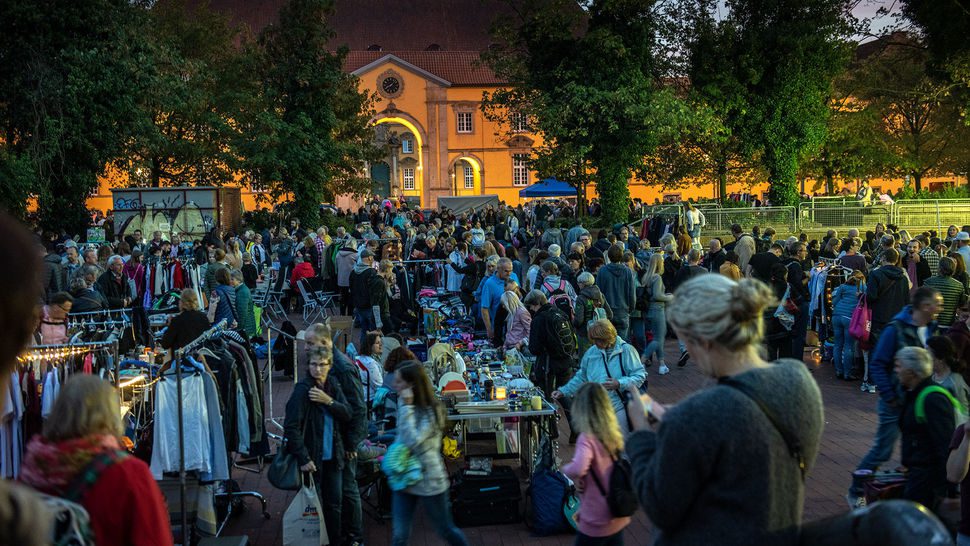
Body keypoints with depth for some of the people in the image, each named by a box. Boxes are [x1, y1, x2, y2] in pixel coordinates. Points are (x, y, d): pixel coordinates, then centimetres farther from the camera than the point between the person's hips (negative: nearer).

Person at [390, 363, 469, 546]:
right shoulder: (405, 405, 6)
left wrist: (406, 407, -25)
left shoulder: (430, 411, -16)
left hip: (429, 480, -6)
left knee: (446, 530, 10)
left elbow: (413, 441, -27)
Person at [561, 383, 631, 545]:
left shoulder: (587, 439, -21)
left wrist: (565, 468, -17)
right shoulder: (614, 435, 0)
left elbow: (578, 469, -39)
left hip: (596, 524, -6)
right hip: (619, 518, 6)